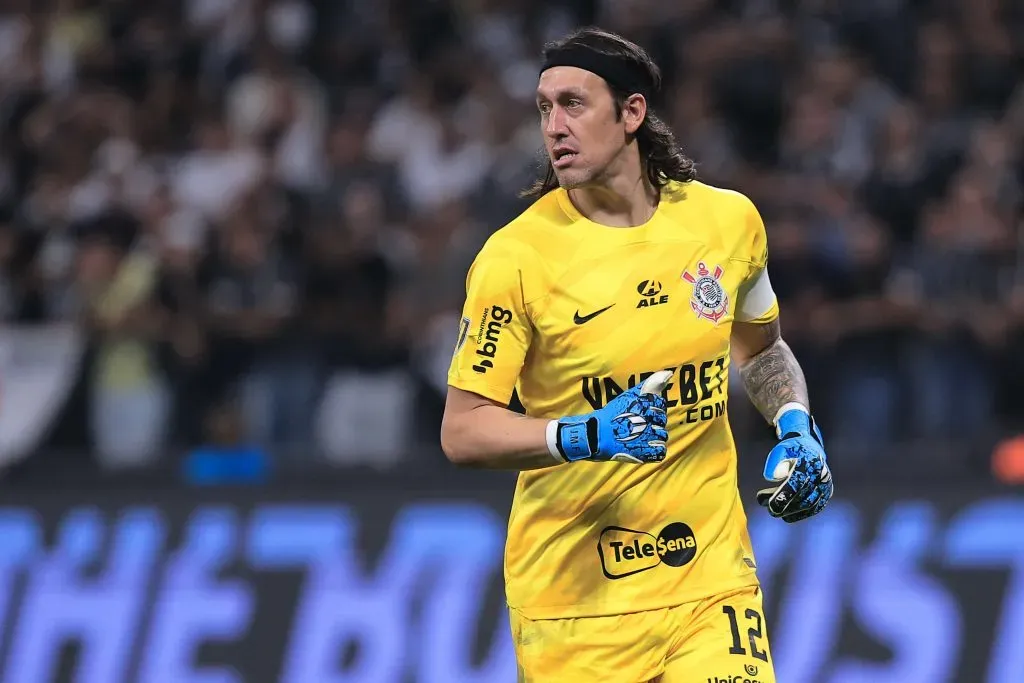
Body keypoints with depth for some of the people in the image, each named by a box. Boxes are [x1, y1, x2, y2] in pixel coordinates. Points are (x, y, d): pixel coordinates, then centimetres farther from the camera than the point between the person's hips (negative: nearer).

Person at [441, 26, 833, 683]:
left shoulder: (728, 220, 3)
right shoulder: (516, 255, -9)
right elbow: (463, 431, -10)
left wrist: (796, 426, 4)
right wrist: (587, 436, -24)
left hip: (711, 575, 2)